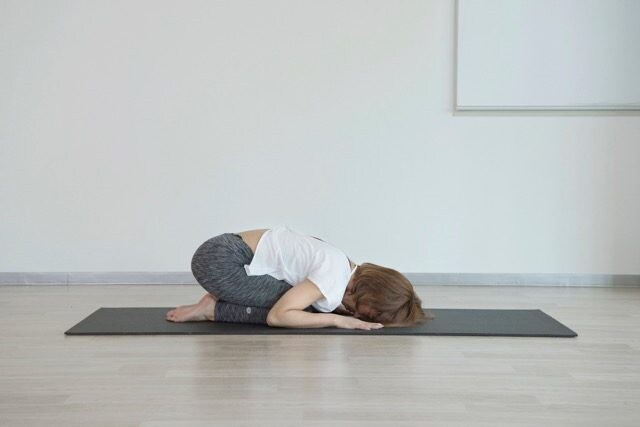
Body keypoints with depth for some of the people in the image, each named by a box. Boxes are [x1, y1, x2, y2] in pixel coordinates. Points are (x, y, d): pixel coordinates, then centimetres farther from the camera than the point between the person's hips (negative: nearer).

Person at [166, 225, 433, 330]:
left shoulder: (345, 268, 6)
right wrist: (339, 320, -19)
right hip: (220, 262, -9)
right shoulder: (335, 277, -21)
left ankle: (221, 300, 13)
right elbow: (278, 316, -24)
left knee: (304, 305, 10)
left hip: (229, 252, 9)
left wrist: (338, 310, 3)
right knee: (298, 310, -12)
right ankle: (213, 310, -4)